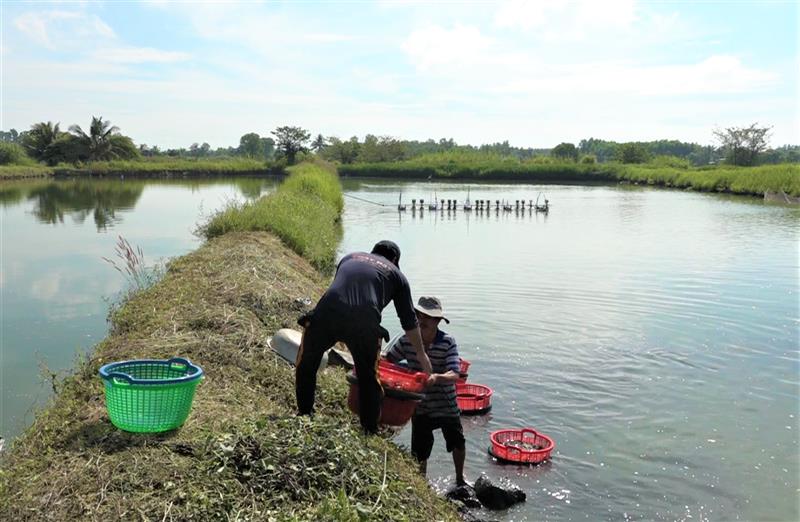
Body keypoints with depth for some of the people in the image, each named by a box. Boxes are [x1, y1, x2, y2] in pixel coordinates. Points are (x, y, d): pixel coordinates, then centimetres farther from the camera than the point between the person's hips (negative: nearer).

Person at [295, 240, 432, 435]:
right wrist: (421, 355, 38)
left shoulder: (350, 258, 31)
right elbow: (409, 322, 25)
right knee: (369, 379, 19)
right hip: (364, 324, -1)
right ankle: (370, 432, 26)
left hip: (325, 314, 2)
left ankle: (304, 416, 32)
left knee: (306, 366, 25)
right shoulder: (396, 274, 24)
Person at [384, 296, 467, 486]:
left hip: (446, 406, -1)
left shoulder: (448, 343, -20)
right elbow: (387, 360, -3)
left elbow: (454, 375, -29)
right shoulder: (407, 341, -12)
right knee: (420, 452, 9)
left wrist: (437, 377, -49)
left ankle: (460, 478, 48)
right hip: (420, 408, 1)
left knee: (458, 443, 20)